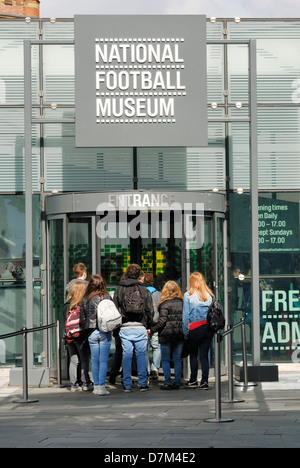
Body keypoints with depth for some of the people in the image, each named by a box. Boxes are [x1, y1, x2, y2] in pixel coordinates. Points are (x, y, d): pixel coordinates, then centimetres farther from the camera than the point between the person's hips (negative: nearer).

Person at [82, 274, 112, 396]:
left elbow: (84, 315, 5)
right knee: (103, 360, 0)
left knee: (94, 360, 10)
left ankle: (96, 386, 13)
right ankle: (101, 387, -3)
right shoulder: (106, 297, -6)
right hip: (104, 331, -2)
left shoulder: (85, 299, 0)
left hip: (91, 332, 2)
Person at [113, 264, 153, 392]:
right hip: (140, 327, 0)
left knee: (126, 355, 3)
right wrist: (147, 325, 16)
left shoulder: (119, 289, 4)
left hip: (124, 327, 0)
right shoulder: (144, 290, 4)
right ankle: (142, 383, 5)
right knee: (141, 355, 6)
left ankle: (127, 385, 4)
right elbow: (150, 311, 4)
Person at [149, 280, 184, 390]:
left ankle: (168, 383, 0)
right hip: (180, 335, 5)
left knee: (165, 359, 4)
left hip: (167, 335, -5)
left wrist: (152, 330, -8)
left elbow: (162, 321, -16)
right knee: (177, 359, 10)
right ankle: (177, 382, 9)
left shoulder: (165, 304, -11)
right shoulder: (181, 302, 4)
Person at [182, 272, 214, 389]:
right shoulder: (210, 295, 5)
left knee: (193, 355, 12)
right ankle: (204, 381, 3)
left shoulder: (188, 295, -4)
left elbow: (185, 315, -5)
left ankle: (193, 380, 15)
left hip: (195, 329, -3)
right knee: (204, 355, 7)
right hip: (208, 328, 3)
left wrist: (185, 331, -1)